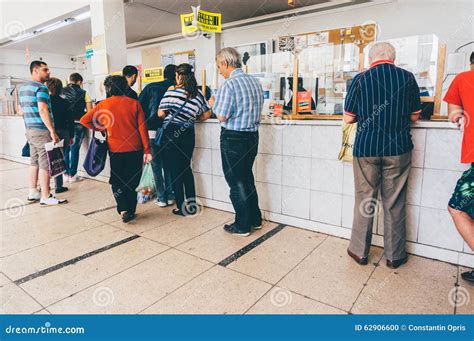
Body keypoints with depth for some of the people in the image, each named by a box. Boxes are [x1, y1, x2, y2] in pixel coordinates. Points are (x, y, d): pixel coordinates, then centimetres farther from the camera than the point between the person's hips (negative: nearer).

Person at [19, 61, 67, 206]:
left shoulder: (23, 87, 18)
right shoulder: (41, 87, -11)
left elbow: (22, 110, 23)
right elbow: (43, 110, -21)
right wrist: (53, 131, -22)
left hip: (30, 130, 9)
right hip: (42, 130, -9)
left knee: (34, 162, 15)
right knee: (45, 164, -6)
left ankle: (33, 192, 21)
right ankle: (45, 197, -3)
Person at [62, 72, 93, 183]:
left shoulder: (62, 92, 6)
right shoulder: (83, 93, -1)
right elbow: (90, 111, -6)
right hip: (78, 124, -3)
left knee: (65, 149, 12)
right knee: (75, 149, 3)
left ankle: (66, 173, 17)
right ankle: (72, 175, 7)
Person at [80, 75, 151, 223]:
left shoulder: (103, 104, 0)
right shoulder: (134, 103, -1)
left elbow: (84, 120, -2)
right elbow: (142, 127, -5)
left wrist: (99, 128, 13)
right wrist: (147, 150, -4)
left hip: (115, 149, 0)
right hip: (135, 149, 0)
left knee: (117, 181, 13)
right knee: (132, 182, 12)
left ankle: (123, 210, -1)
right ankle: (130, 211, 18)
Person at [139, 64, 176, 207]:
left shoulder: (151, 87, 3)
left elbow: (139, 106, -1)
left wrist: (144, 124, 10)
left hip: (153, 131, -1)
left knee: (156, 165, 8)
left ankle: (161, 198, 10)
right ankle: (170, 196, 17)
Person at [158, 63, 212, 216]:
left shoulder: (172, 92, -12)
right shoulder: (198, 93, 2)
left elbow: (161, 113, -10)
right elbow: (207, 114, 9)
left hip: (172, 134, -4)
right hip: (189, 134, 5)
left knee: (175, 171, 6)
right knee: (186, 168, 18)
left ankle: (181, 207, 12)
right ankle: (192, 203, 20)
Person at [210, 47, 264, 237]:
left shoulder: (229, 84, -16)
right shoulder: (255, 81, 8)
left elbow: (222, 116, -18)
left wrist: (214, 104, 3)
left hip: (233, 138, -8)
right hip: (252, 135, 8)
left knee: (236, 182, 4)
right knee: (247, 178, 19)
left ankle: (242, 226, 16)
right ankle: (255, 219, 29)